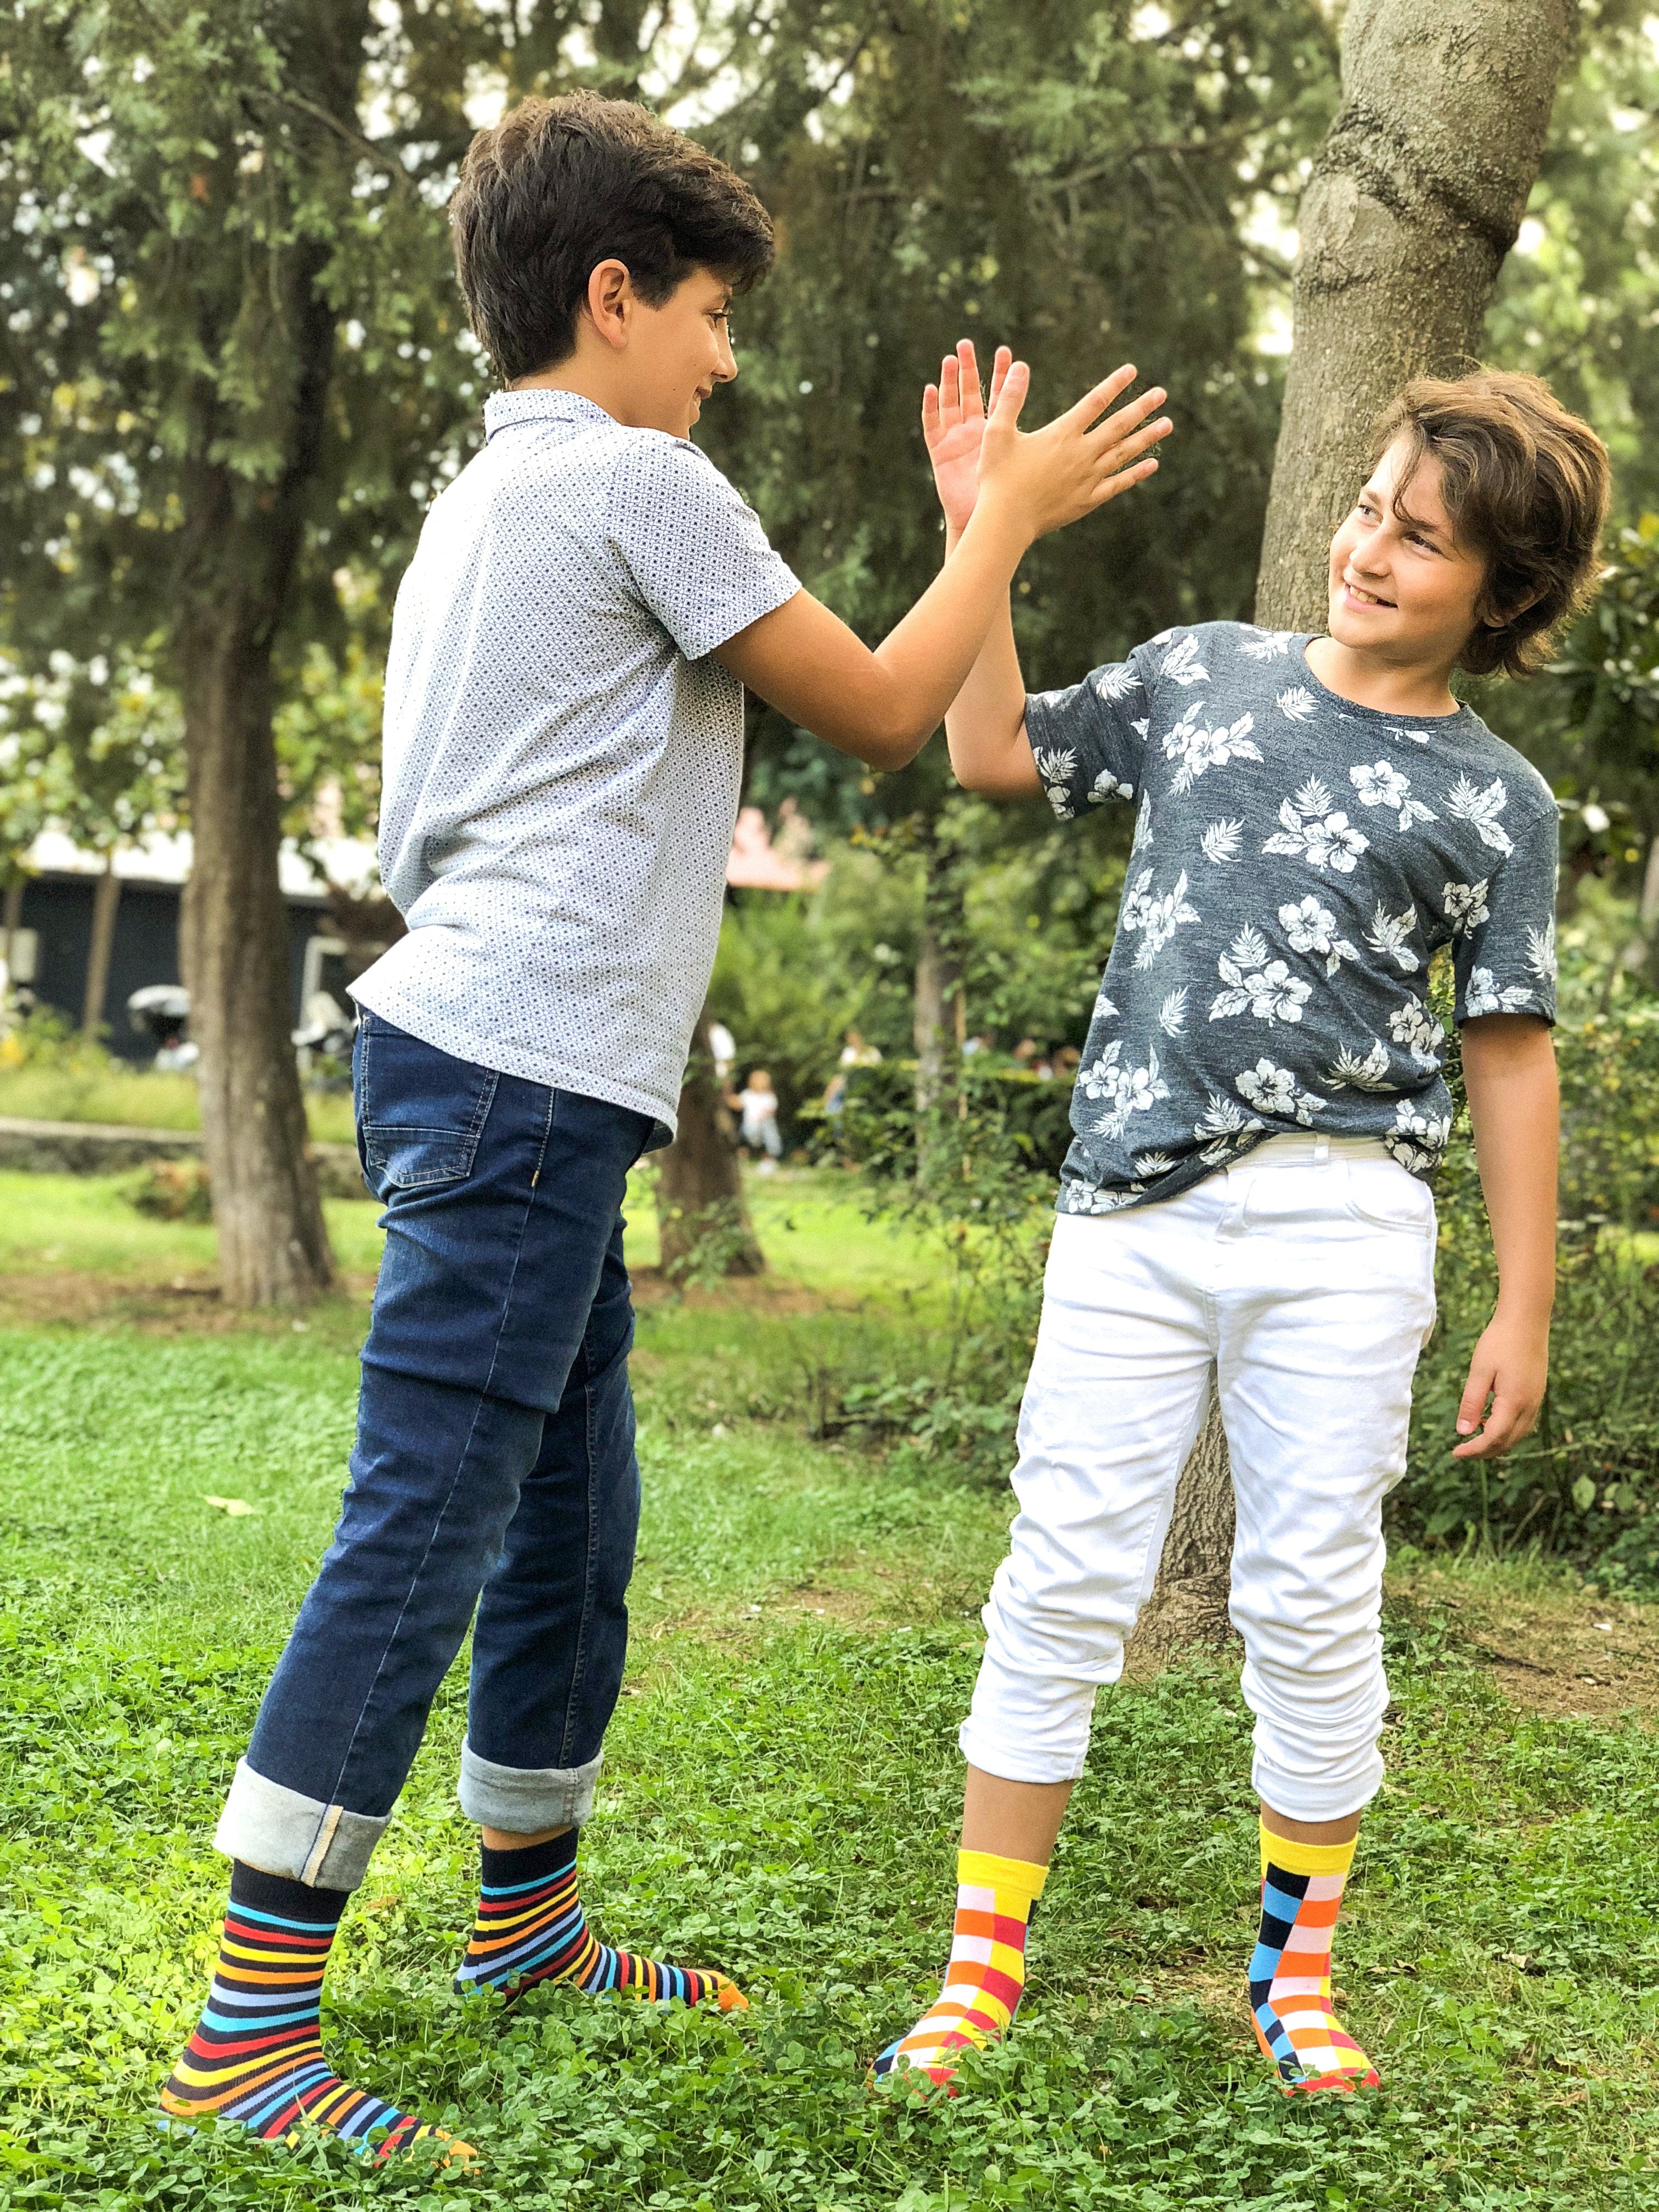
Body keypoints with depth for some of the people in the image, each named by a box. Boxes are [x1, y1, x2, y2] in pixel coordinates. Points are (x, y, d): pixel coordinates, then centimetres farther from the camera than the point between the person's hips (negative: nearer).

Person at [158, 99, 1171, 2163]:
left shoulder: (474, 507, 22)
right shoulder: (637, 481, -6)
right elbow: (883, 709, -1)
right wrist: (1011, 512, 11)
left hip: (479, 1065, 10)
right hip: (523, 1076, -10)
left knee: (574, 1516, 17)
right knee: (422, 1534, -10)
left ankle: (526, 1921, 31)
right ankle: (246, 2035, -6)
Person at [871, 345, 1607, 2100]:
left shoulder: (1494, 802, 6)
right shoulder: (1205, 674, 12)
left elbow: (1509, 1059, 6)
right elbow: (996, 756, 19)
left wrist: (1523, 1312, 2)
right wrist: (979, 533, 11)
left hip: (1340, 1231, -1)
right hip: (1132, 1211, 2)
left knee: (1314, 1605, 2)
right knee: (1061, 1583, 0)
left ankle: (1297, 1967, 21)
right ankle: (984, 1963, 9)